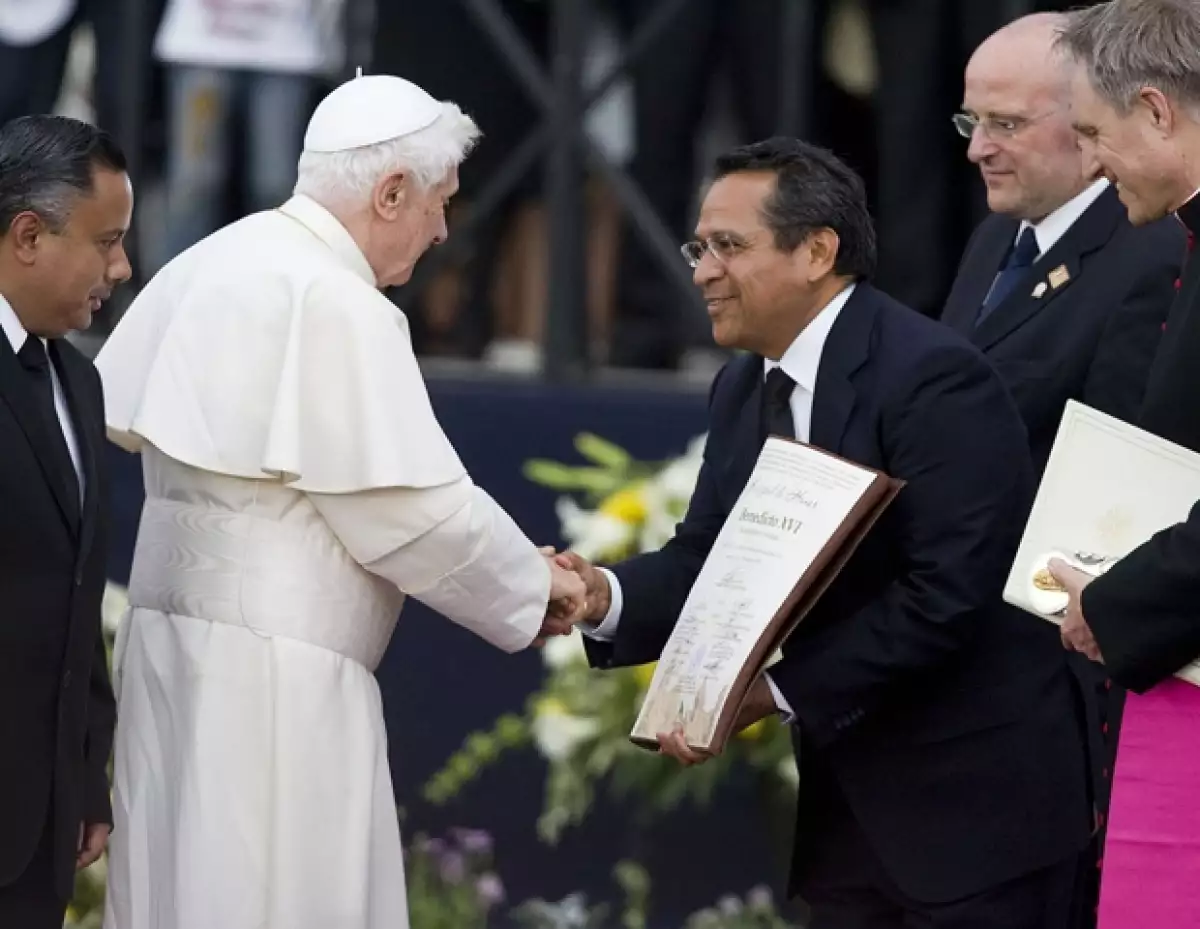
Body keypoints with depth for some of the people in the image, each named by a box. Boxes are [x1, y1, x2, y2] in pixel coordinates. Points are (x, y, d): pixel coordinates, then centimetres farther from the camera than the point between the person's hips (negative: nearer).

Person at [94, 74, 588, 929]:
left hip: (183, 636, 9)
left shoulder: (211, 267, 10)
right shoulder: (337, 304, -16)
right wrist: (533, 585, 0)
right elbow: (412, 509, -16)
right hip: (272, 673, -9)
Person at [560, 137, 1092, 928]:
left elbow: (947, 594, -24)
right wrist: (606, 597, -14)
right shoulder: (743, 390, 11)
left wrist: (780, 689, -24)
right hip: (846, 793, 8)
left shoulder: (934, 379, -18)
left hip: (973, 799, -8)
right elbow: (706, 559, 8)